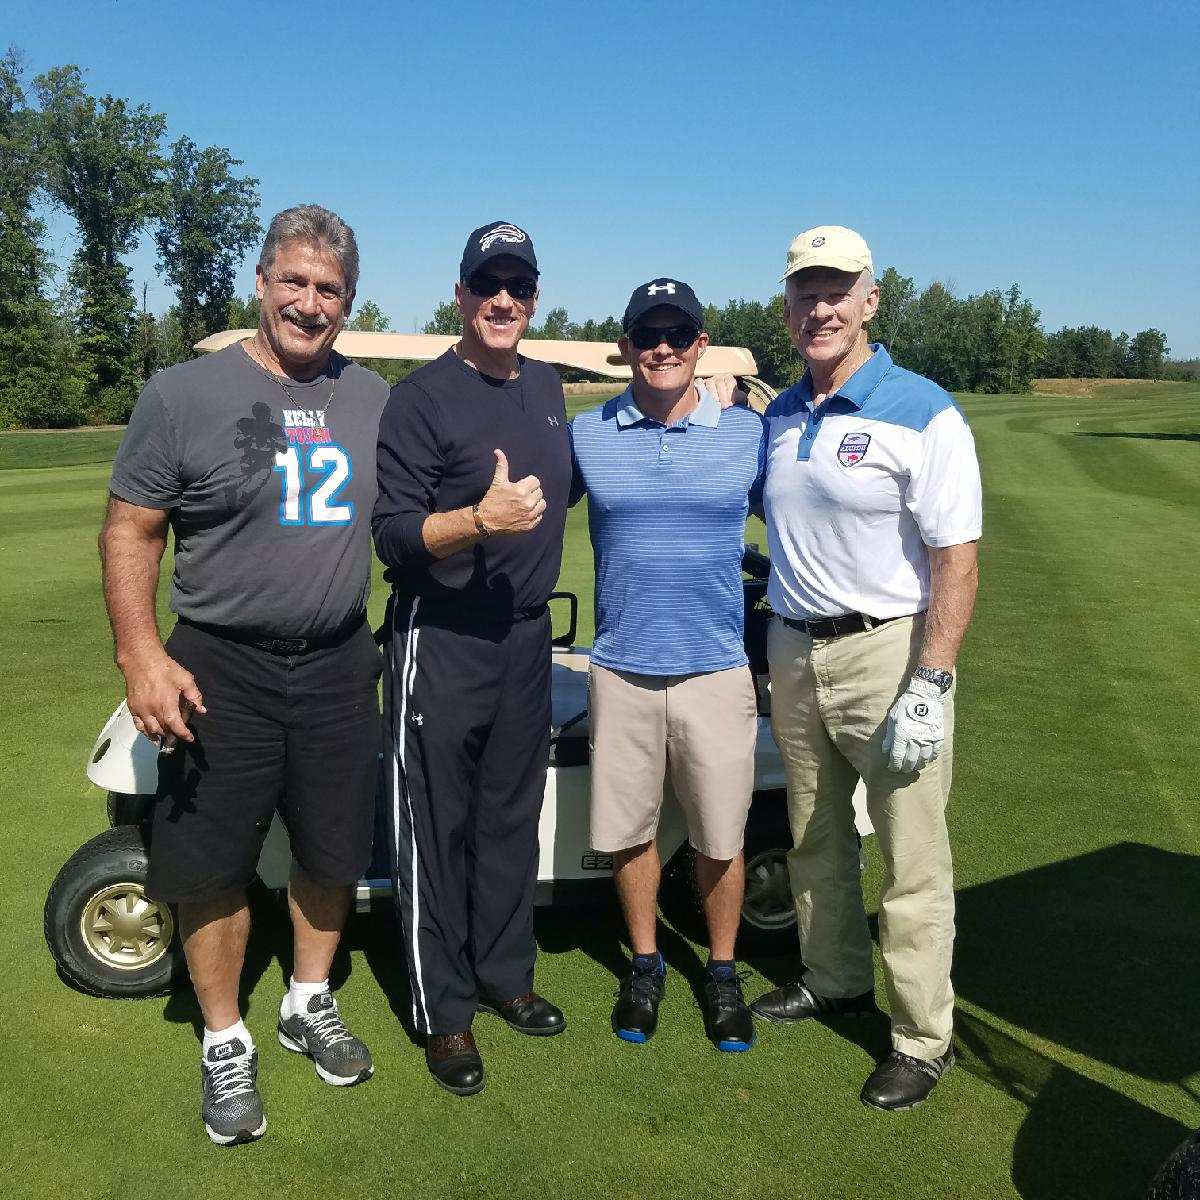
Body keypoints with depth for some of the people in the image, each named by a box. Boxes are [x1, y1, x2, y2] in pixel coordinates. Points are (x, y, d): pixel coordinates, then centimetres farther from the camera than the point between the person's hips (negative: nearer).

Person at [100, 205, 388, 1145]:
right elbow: (131, 530, -6)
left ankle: (310, 1004, 37)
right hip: (220, 670, -3)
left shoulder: (372, 401, 6)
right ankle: (226, 1045, 26)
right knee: (213, 867, 6)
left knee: (334, 852, 14)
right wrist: (140, 655, -15)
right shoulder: (184, 394, -6)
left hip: (338, 668, 4)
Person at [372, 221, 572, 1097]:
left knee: (512, 820, 16)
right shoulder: (421, 398, -10)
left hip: (525, 638, 6)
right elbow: (393, 537, -18)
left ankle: (505, 975, 33)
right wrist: (481, 518, -32)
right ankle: (444, 1011, 17)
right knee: (437, 832, 2)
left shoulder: (548, 385, 10)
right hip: (442, 643, -6)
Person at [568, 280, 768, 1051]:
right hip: (621, 672, 1)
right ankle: (646, 964, 33)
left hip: (717, 671, -1)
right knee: (629, 832, 12)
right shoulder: (586, 435, 2)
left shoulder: (750, 434, 0)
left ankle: (723, 973, 30)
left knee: (720, 840, 8)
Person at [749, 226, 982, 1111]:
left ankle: (924, 1037, 17)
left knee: (912, 861, 2)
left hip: (888, 652, -6)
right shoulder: (778, 417, 10)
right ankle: (834, 981, 38)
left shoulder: (923, 415, -11)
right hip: (794, 654, 7)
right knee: (815, 839, 18)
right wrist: (773, 654, 13)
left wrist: (928, 689, -21)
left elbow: (956, 560, -15)